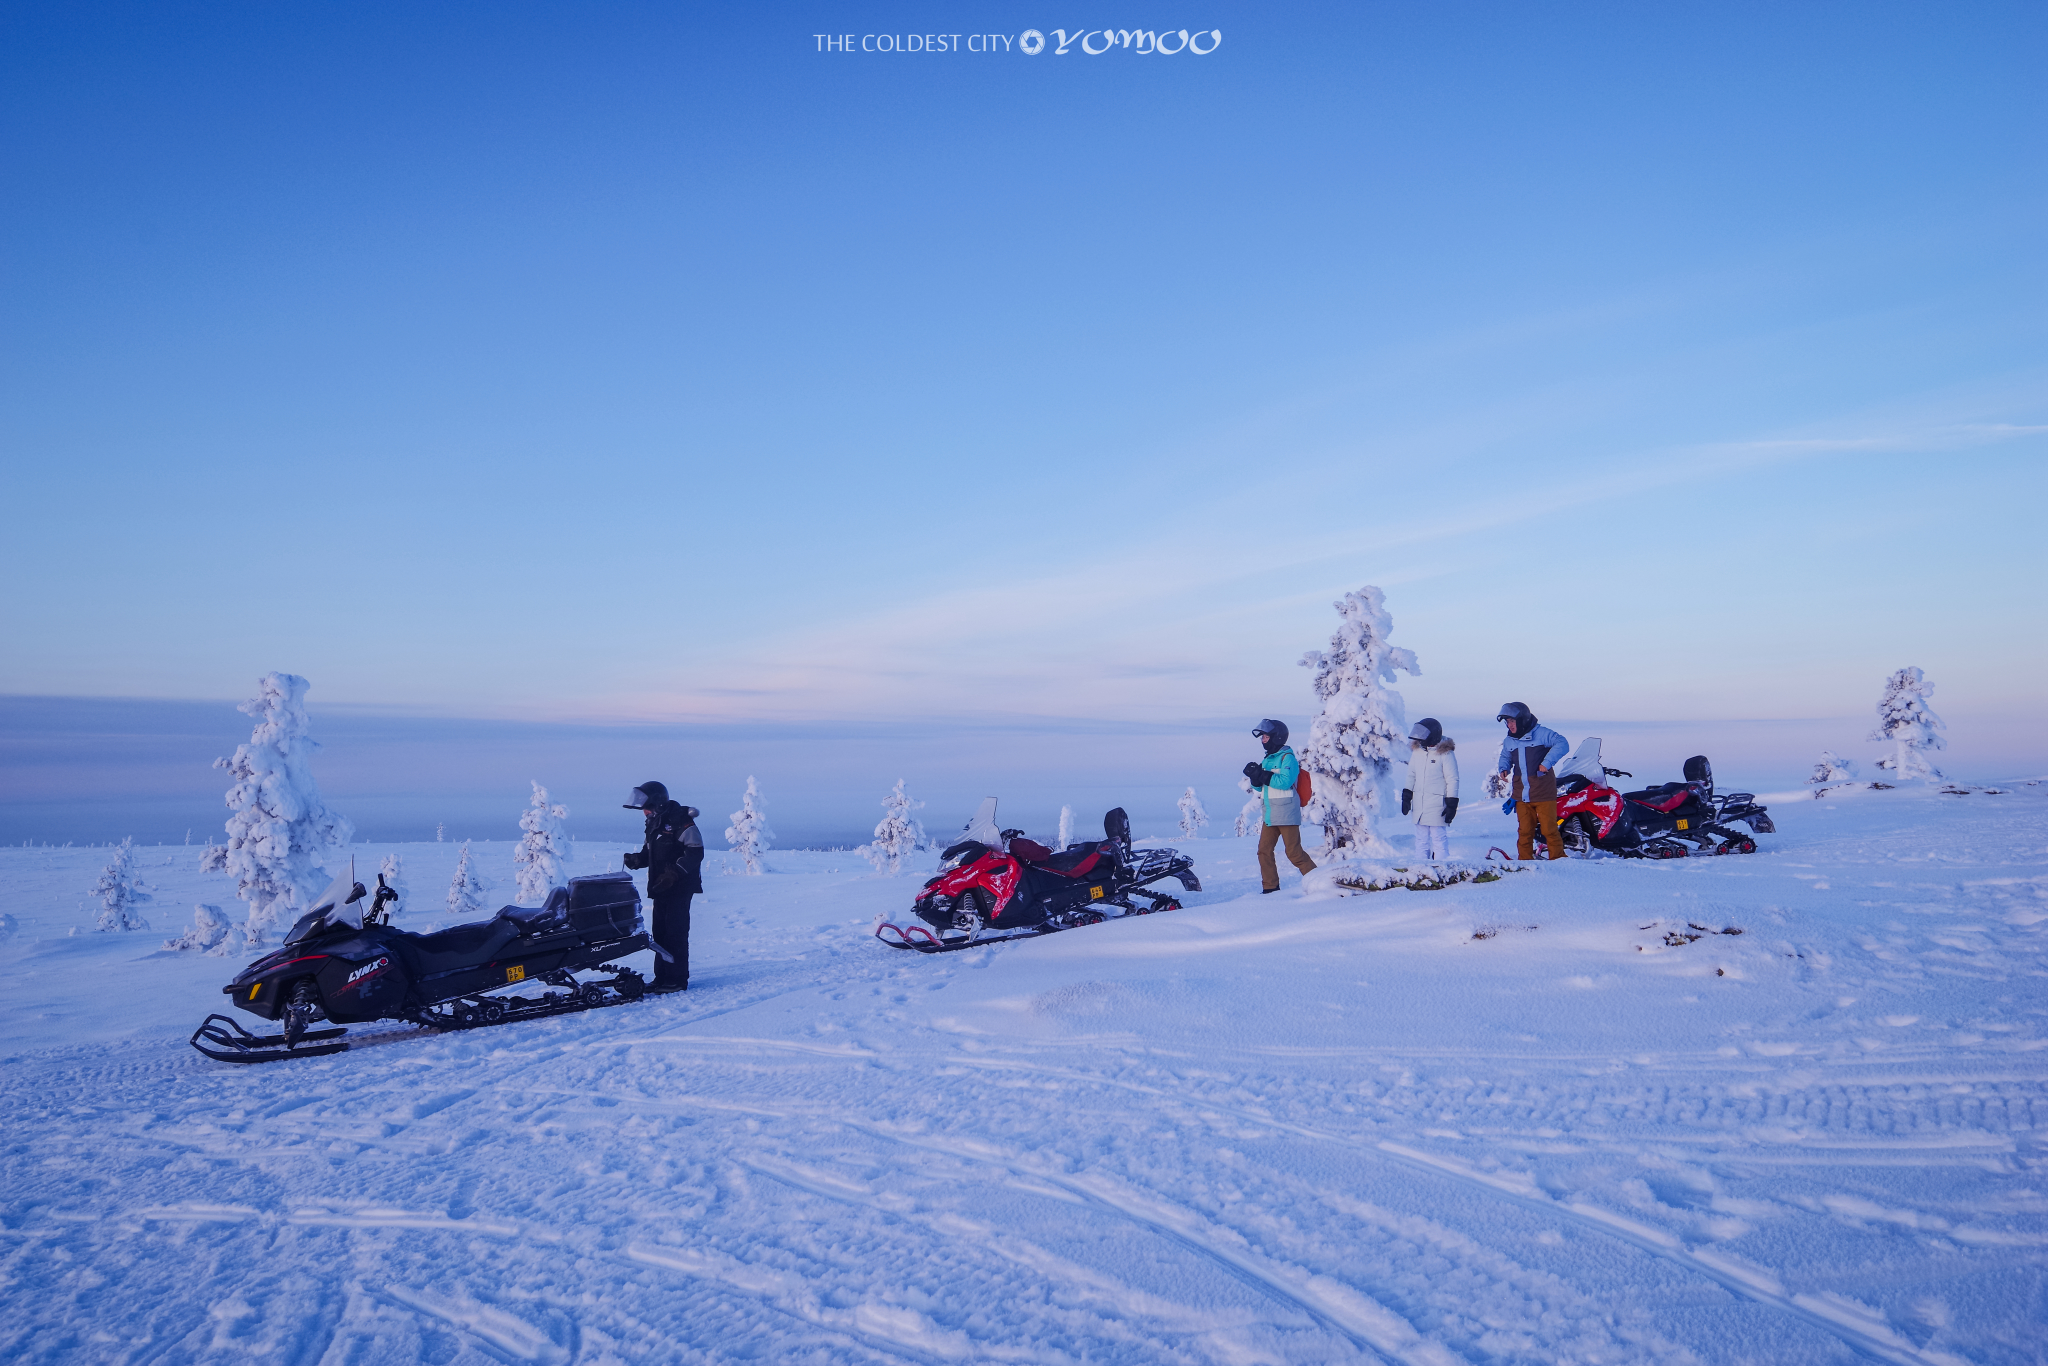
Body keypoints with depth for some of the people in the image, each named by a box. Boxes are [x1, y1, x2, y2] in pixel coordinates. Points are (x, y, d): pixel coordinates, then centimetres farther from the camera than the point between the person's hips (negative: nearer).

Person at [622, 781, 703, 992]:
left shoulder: (681, 822, -13)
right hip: (661, 888, 9)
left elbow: (695, 852, -18)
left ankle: (677, 979, -5)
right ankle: (662, 977, 17)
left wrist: (674, 873, -25)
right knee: (660, 932, 10)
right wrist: (637, 859, 1)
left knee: (675, 933, -9)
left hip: (679, 888, -9)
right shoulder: (654, 824, 14)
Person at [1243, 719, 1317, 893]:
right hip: (1269, 815, 8)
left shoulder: (1287, 758, -9)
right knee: (1264, 851, 3)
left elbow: (1285, 781, -23)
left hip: (1286, 814, -8)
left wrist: (1262, 775, -21)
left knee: (1294, 853, -6)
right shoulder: (1267, 759, 16)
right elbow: (1260, 787, 16)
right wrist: (1256, 776, -4)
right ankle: (1270, 887, 9)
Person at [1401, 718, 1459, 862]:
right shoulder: (1417, 751, 8)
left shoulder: (1445, 753, -10)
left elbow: (1453, 780, -8)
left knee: (1438, 837, -2)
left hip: (1437, 804, -6)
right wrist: (1406, 796, 13)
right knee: (1421, 839, 11)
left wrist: (1451, 804, -10)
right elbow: (1411, 775, 17)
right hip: (1419, 803, 6)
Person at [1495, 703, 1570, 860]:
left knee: (1549, 829, -4)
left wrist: (1547, 762, -23)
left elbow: (1562, 744, -15)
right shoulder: (1509, 741, 14)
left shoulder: (1542, 733, -5)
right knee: (1524, 830, 6)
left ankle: (1558, 860, 6)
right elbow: (1505, 757, 30)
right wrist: (1503, 768, 8)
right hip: (1521, 794, 5)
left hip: (1543, 793, -5)